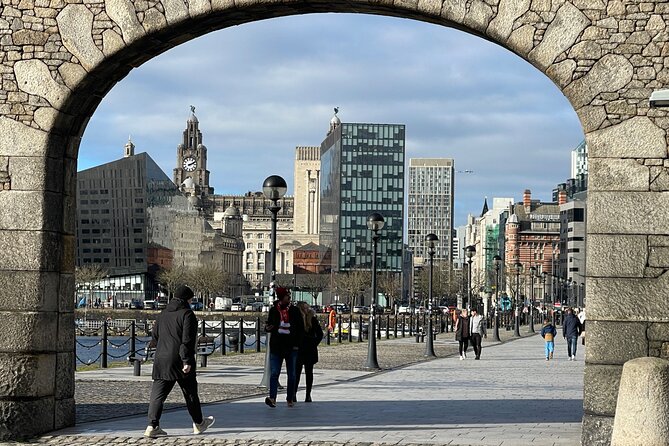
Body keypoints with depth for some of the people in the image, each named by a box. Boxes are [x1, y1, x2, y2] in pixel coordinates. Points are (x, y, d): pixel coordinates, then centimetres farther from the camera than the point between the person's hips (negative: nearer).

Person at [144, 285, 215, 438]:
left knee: (158, 393, 1)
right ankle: (199, 423, 25)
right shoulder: (187, 314, -9)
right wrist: (187, 361, -18)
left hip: (161, 359, 5)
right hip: (179, 361, -5)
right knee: (190, 391, 10)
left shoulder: (163, 314, 13)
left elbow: (154, 337, 17)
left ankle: (152, 426, -11)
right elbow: (187, 340, -16)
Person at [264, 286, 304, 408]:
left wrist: (297, 344, -5)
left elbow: (301, 329, 4)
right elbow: (269, 324, 17)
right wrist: (267, 328, -8)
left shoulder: (295, 311, 2)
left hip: (291, 347, 0)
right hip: (276, 346, 0)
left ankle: (290, 399, 17)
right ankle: (272, 398, -18)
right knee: (274, 373, -11)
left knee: (291, 375, 7)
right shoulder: (273, 310, 5)